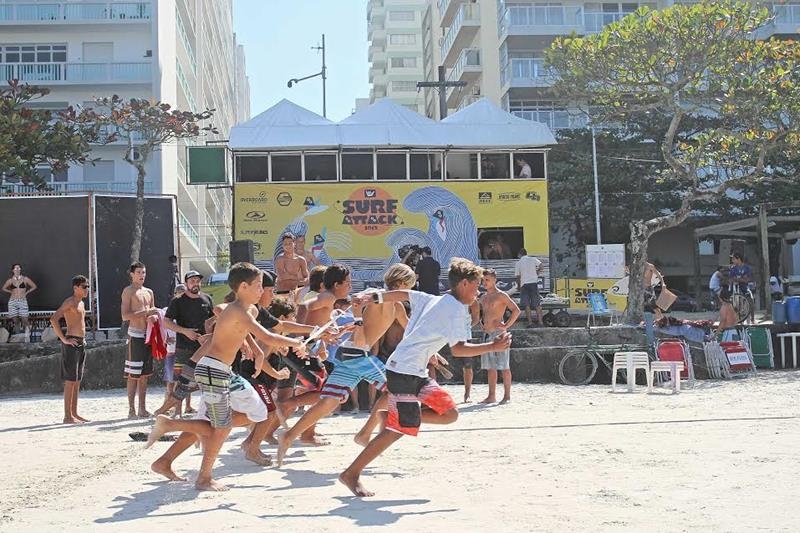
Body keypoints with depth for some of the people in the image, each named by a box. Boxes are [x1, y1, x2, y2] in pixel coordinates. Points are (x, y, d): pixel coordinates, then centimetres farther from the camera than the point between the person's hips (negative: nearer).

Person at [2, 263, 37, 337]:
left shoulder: (25, 279, 2)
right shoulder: (10, 280, 6)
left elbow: (34, 286, 9)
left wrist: (26, 292, 3)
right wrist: (12, 292, 9)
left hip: (23, 301, -2)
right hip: (13, 301, 2)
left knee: (24, 320, -11)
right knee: (15, 321, 4)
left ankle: (27, 336, -5)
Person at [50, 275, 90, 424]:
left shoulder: (81, 303, 16)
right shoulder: (69, 302, -11)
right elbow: (53, 319, -21)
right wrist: (63, 339, -19)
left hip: (81, 343, 9)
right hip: (71, 343, -9)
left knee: (77, 381, 11)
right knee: (70, 381, -7)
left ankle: (74, 413, 16)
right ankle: (68, 416, -5)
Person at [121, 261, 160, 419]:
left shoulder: (149, 292, 17)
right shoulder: (128, 291, -3)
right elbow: (125, 316, -13)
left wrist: (155, 316, -1)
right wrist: (145, 313, -18)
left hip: (148, 335, 7)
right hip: (135, 335, -7)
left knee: (144, 374, 9)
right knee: (133, 375, -6)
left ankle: (142, 409, 13)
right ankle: (131, 410, -4)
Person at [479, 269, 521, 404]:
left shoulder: (501, 295, -7)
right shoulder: (483, 297, 14)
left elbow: (516, 310, -13)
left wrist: (506, 325, -14)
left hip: (498, 333, -8)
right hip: (487, 334, 8)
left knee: (504, 366, -4)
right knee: (490, 367, 9)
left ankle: (507, 396, 0)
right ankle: (491, 396, 13)